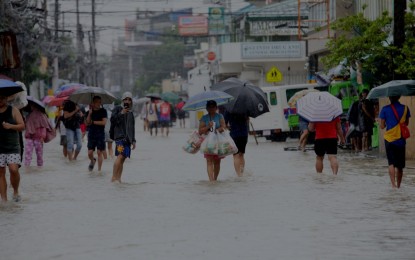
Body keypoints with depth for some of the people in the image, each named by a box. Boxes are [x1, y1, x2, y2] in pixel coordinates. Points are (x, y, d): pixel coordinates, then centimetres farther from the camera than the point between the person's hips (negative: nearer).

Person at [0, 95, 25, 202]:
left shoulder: (13, 111, 3)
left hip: (12, 147, -2)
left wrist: (10, 126, -17)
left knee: (14, 169, -16)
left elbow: (22, 126, 0)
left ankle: (15, 191, 7)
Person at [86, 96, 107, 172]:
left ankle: (99, 169, 2)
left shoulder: (103, 111, -1)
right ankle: (92, 161, 32)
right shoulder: (90, 111, 8)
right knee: (90, 152, -1)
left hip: (100, 134, -2)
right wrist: (90, 113, -15)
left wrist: (93, 122, -6)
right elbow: (87, 122, -3)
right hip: (91, 133, 2)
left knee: (99, 152, -4)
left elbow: (104, 122, -10)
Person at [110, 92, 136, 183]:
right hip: (120, 137, -7)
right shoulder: (118, 109, 3)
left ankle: (118, 178, 5)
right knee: (120, 156, -20)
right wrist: (121, 113, -20)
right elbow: (112, 119, -10)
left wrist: (133, 140, 22)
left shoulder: (130, 113, 22)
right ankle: (114, 178, -23)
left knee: (123, 159, 3)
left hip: (127, 139, 7)